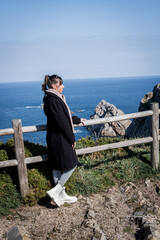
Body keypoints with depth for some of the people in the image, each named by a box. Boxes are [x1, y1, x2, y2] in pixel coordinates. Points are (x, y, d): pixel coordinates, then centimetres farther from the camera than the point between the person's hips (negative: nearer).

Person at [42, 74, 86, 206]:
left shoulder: (55, 98, 11)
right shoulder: (52, 101, -21)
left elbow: (65, 116, 24)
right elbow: (62, 122, -21)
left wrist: (78, 120, 36)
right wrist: (72, 139, -14)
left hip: (56, 138, 10)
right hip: (59, 139, -10)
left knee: (57, 167, 14)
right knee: (71, 165, 0)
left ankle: (62, 195, 25)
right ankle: (55, 191, 2)